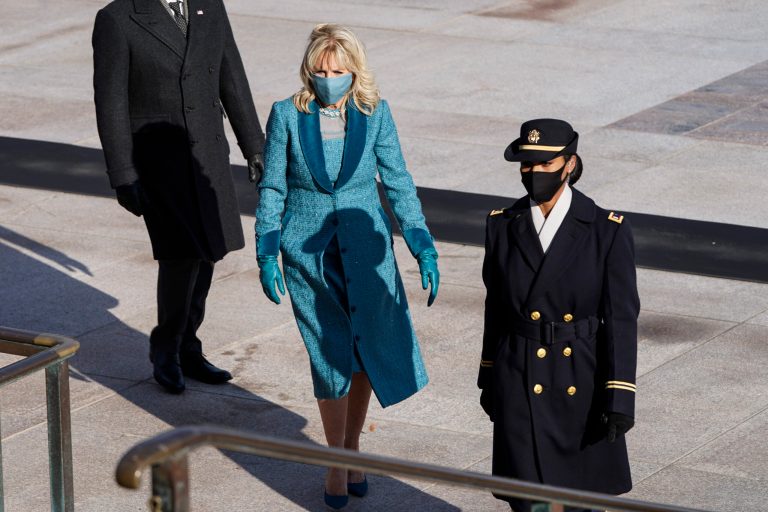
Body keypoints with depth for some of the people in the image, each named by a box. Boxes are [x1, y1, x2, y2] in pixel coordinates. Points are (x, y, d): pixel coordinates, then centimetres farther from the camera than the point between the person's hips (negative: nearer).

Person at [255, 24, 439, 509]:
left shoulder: (375, 113, -4)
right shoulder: (287, 115, -6)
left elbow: (398, 182, 1)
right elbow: (273, 189, 1)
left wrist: (423, 248, -3)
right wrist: (266, 254, -5)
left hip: (367, 249, 1)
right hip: (308, 252, -1)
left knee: (369, 350, 5)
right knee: (330, 357, 0)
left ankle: (353, 445, 27)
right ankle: (337, 463, 15)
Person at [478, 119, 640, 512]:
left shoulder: (608, 232, -10)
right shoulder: (503, 226, -1)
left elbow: (621, 318, -10)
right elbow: (497, 308, 9)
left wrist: (620, 398, -14)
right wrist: (489, 379, 13)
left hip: (583, 385, -1)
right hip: (521, 385, 1)